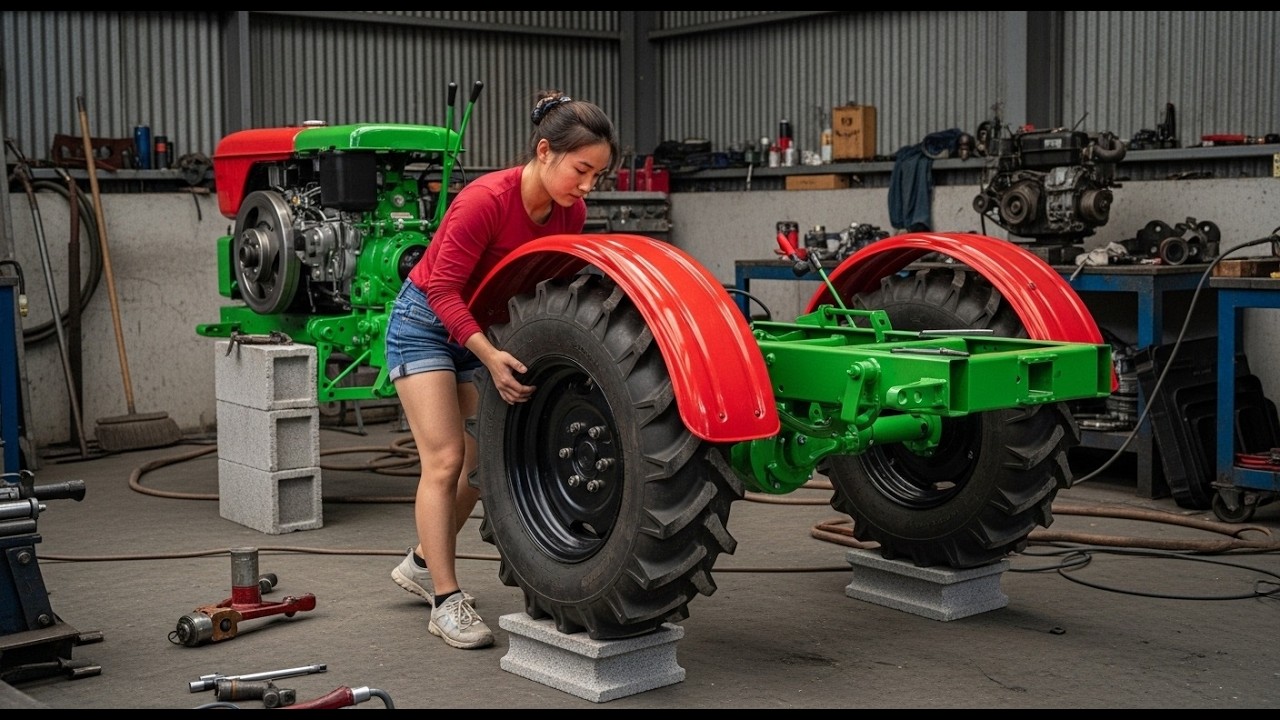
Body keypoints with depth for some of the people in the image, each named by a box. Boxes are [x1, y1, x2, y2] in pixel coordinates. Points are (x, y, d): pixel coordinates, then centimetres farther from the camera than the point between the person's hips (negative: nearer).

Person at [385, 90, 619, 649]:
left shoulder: (570, 213, -11)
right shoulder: (486, 200, -30)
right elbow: (444, 291, -26)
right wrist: (490, 357, -37)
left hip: (485, 327, 7)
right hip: (427, 323, -7)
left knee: (483, 461, 9)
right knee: (446, 460, -10)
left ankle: (423, 563, 30)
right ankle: (446, 601, -3)